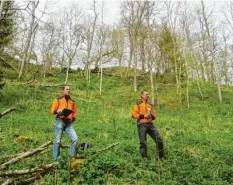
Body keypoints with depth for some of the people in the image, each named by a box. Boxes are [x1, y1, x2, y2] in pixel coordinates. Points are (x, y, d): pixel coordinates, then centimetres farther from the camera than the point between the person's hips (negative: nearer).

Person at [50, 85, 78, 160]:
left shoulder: (72, 101, 20)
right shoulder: (58, 100, 9)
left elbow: (75, 111, 25)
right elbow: (52, 110, 2)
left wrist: (73, 118, 6)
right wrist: (58, 111, -19)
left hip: (69, 123, 3)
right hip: (60, 121, -3)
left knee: (75, 138, -10)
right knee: (57, 141, -3)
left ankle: (73, 156, 4)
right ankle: (56, 159, 7)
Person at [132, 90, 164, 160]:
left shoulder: (150, 105, 21)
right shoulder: (138, 105, 4)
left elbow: (154, 116, 25)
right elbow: (134, 115, -4)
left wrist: (152, 116, 1)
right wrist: (143, 116, -13)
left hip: (150, 124, 5)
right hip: (142, 125, -5)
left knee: (159, 140, 0)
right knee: (143, 143, -4)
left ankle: (161, 157, 13)